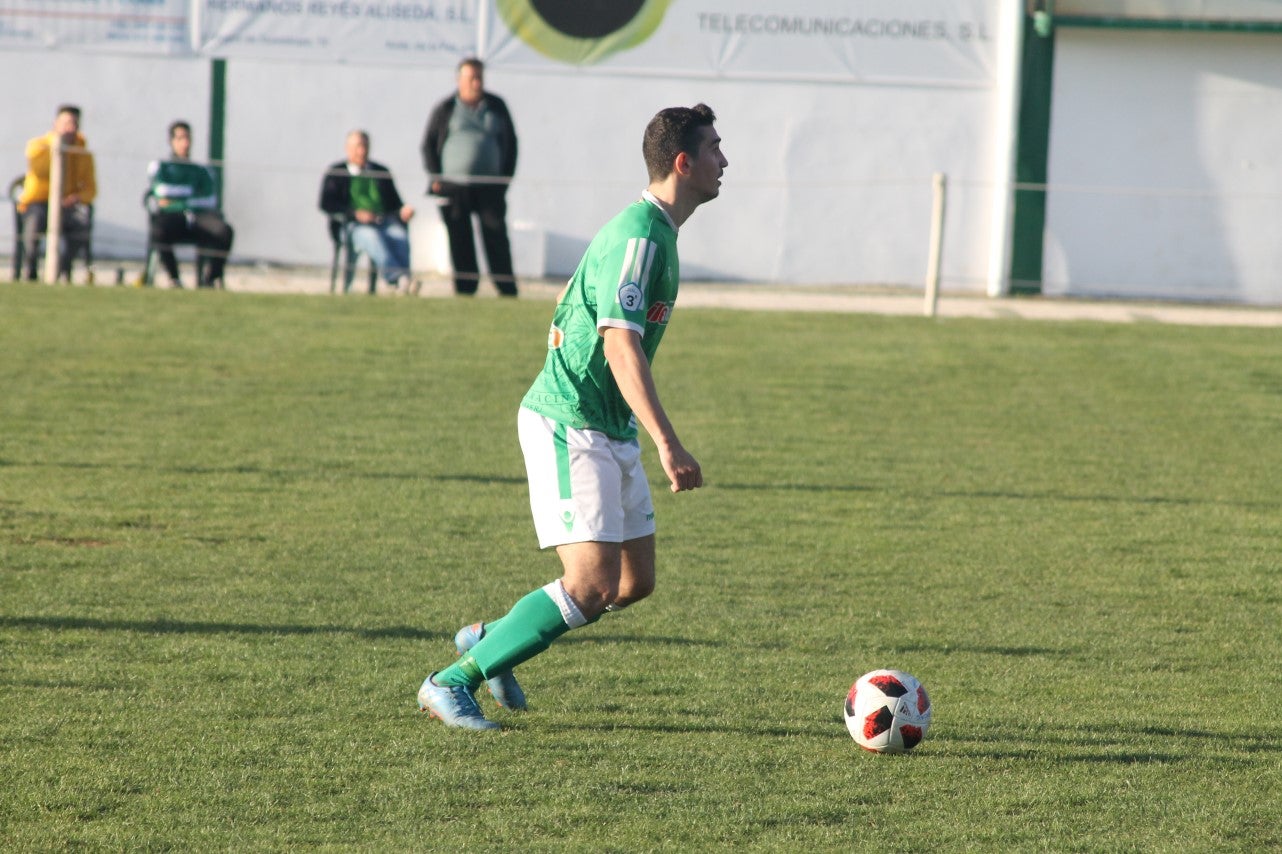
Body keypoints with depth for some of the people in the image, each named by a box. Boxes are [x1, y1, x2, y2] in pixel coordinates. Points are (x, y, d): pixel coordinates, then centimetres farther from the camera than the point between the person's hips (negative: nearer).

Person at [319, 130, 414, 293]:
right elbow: (326, 204, 4)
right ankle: (397, 277, -58)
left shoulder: (382, 171, 26)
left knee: (401, 237, -32)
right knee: (373, 237, -38)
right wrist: (355, 213, -11)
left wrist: (404, 211, -2)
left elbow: (394, 202, 24)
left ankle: (403, 284, -49)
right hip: (356, 225, -3)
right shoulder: (336, 172, 16)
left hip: (386, 221, 3)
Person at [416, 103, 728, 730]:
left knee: (636, 580, 9)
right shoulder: (638, 237, -19)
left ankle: (489, 639, 23)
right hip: (570, 426, -10)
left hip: (610, 431, 10)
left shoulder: (654, 230, 14)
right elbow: (621, 346, -28)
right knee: (593, 583, -16)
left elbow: (568, 310, 25)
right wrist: (668, 444, -35)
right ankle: (451, 683, -8)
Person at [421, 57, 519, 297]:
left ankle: (508, 291, -3)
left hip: (490, 187, 1)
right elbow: (428, 144, 8)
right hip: (454, 187, -1)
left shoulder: (496, 107, 10)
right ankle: (465, 291, 5)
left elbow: (510, 142, 16)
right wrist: (435, 179, -1)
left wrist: (506, 176, 7)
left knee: (496, 238, -5)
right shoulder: (446, 109, 4)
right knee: (460, 243, 1)